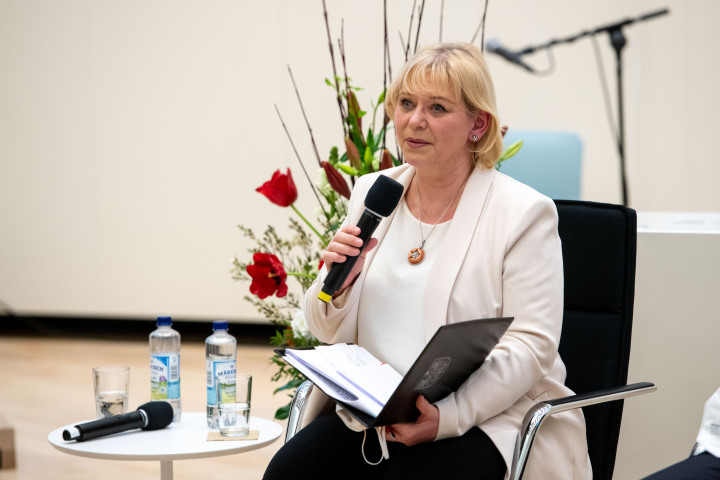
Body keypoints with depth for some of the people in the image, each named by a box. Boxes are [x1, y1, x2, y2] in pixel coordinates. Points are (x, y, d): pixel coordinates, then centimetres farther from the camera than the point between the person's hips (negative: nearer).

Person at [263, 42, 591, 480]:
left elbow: (531, 345, -11)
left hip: (487, 416, -4)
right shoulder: (372, 193, 11)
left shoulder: (525, 213, -5)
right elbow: (331, 333, 14)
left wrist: (447, 416, -24)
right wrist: (339, 284, -10)